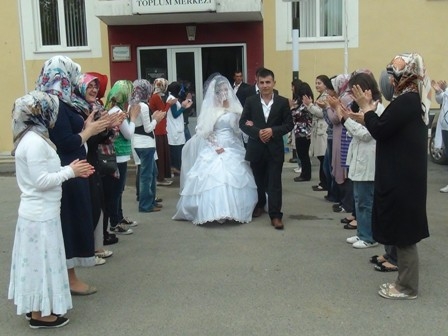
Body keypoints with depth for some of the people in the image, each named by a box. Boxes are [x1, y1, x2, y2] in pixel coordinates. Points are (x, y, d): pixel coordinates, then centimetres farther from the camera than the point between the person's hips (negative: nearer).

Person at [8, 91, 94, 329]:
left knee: (39, 261, 17)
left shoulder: (33, 138, 10)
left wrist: (70, 170, 4)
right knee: (41, 261, 2)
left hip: (39, 212, 10)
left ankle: (36, 307, 30)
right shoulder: (35, 142, -21)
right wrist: (70, 172, -16)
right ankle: (40, 314, 14)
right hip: (41, 215, -10)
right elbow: (41, 181, -24)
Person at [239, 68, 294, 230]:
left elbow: (289, 124, -1)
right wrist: (257, 132, -18)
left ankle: (275, 215, 1)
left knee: (274, 182, -2)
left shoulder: (283, 102, -1)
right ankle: (259, 205, 39)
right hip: (256, 147, 2)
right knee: (258, 180, 17)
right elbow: (242, 123, -2)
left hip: (275, 148, -1)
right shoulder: (250, 101, 0)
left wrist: (273, 131, -17)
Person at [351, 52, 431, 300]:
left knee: (403, 232, 0)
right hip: (404, 175, 10)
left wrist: (367, 107, -8)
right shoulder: (413, 99, 13)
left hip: (401, 178, -10)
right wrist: (367, 118, 11)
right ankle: (405, 281, 26)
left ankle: (408, 287, 12)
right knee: (403, 231, 16)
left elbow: (380, 131, -21)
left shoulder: (406, 101, -20)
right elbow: (390, 129, 18)